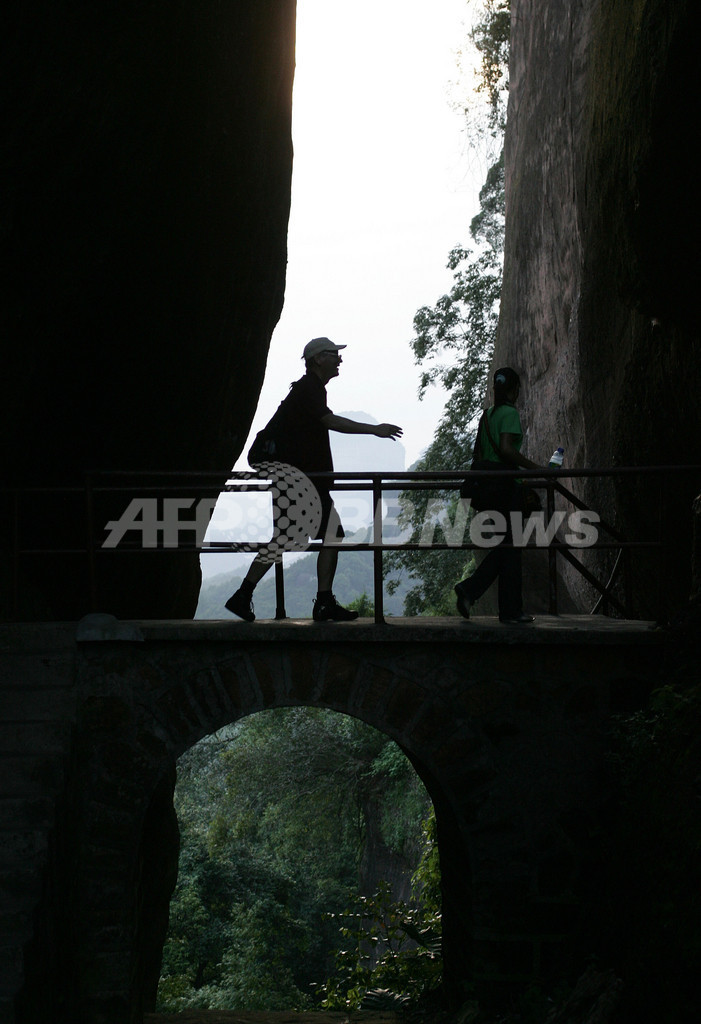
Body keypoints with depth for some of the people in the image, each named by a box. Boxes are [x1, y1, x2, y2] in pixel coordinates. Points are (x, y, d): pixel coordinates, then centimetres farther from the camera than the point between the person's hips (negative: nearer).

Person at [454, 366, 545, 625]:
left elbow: (477, 451, 19)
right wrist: (534, 468, -17)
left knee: (504, 545, 14)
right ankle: (511, 610, 3)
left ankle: (469, 589, 0)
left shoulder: (487, 414, 15)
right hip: (506, 484, -8)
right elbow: (506, 449, -22)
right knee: (510, 545, -2)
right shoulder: (510, 413, -10)